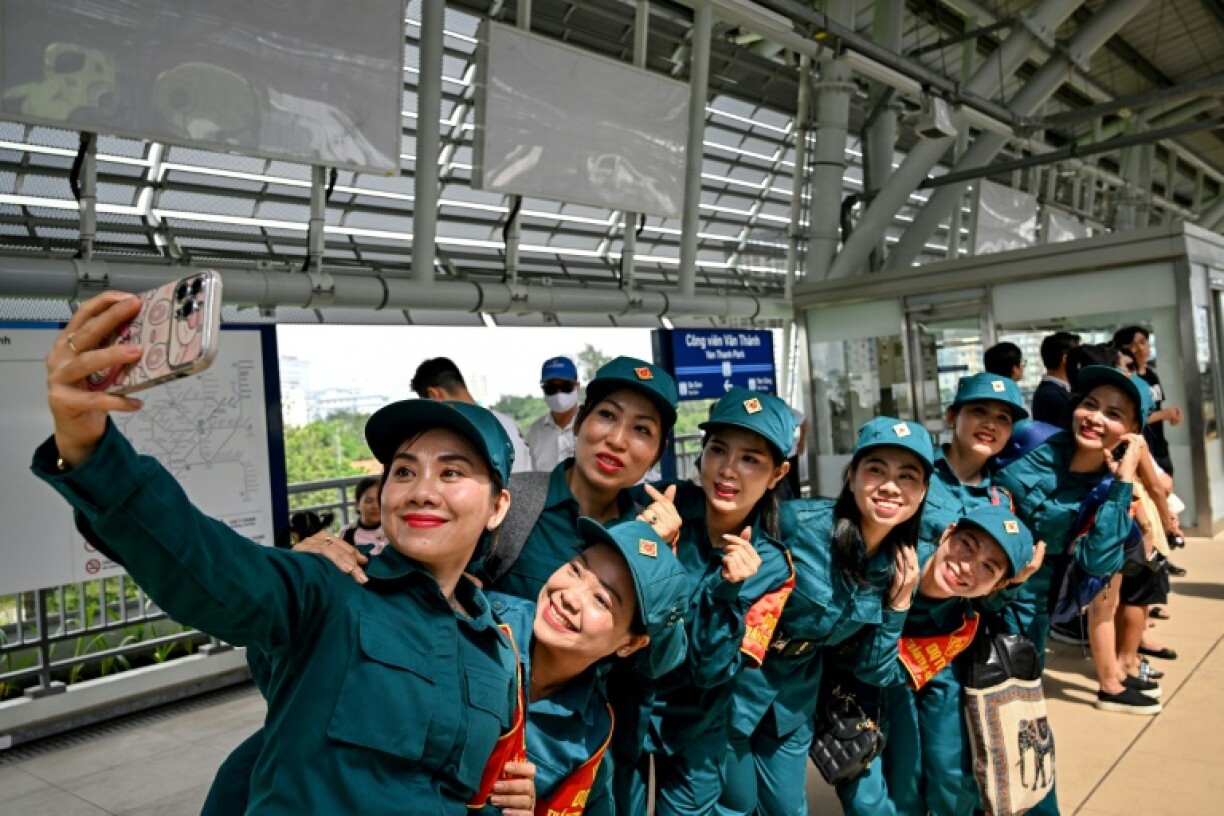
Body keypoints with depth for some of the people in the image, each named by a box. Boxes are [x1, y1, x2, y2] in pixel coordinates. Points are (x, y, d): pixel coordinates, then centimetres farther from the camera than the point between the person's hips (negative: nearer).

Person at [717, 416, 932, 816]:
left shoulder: (898, 565, -9)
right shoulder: (799, 523, -27)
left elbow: (871, 672, -4)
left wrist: (900, 600, -15)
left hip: (796, 696, 5)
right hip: (735, 679, -5)